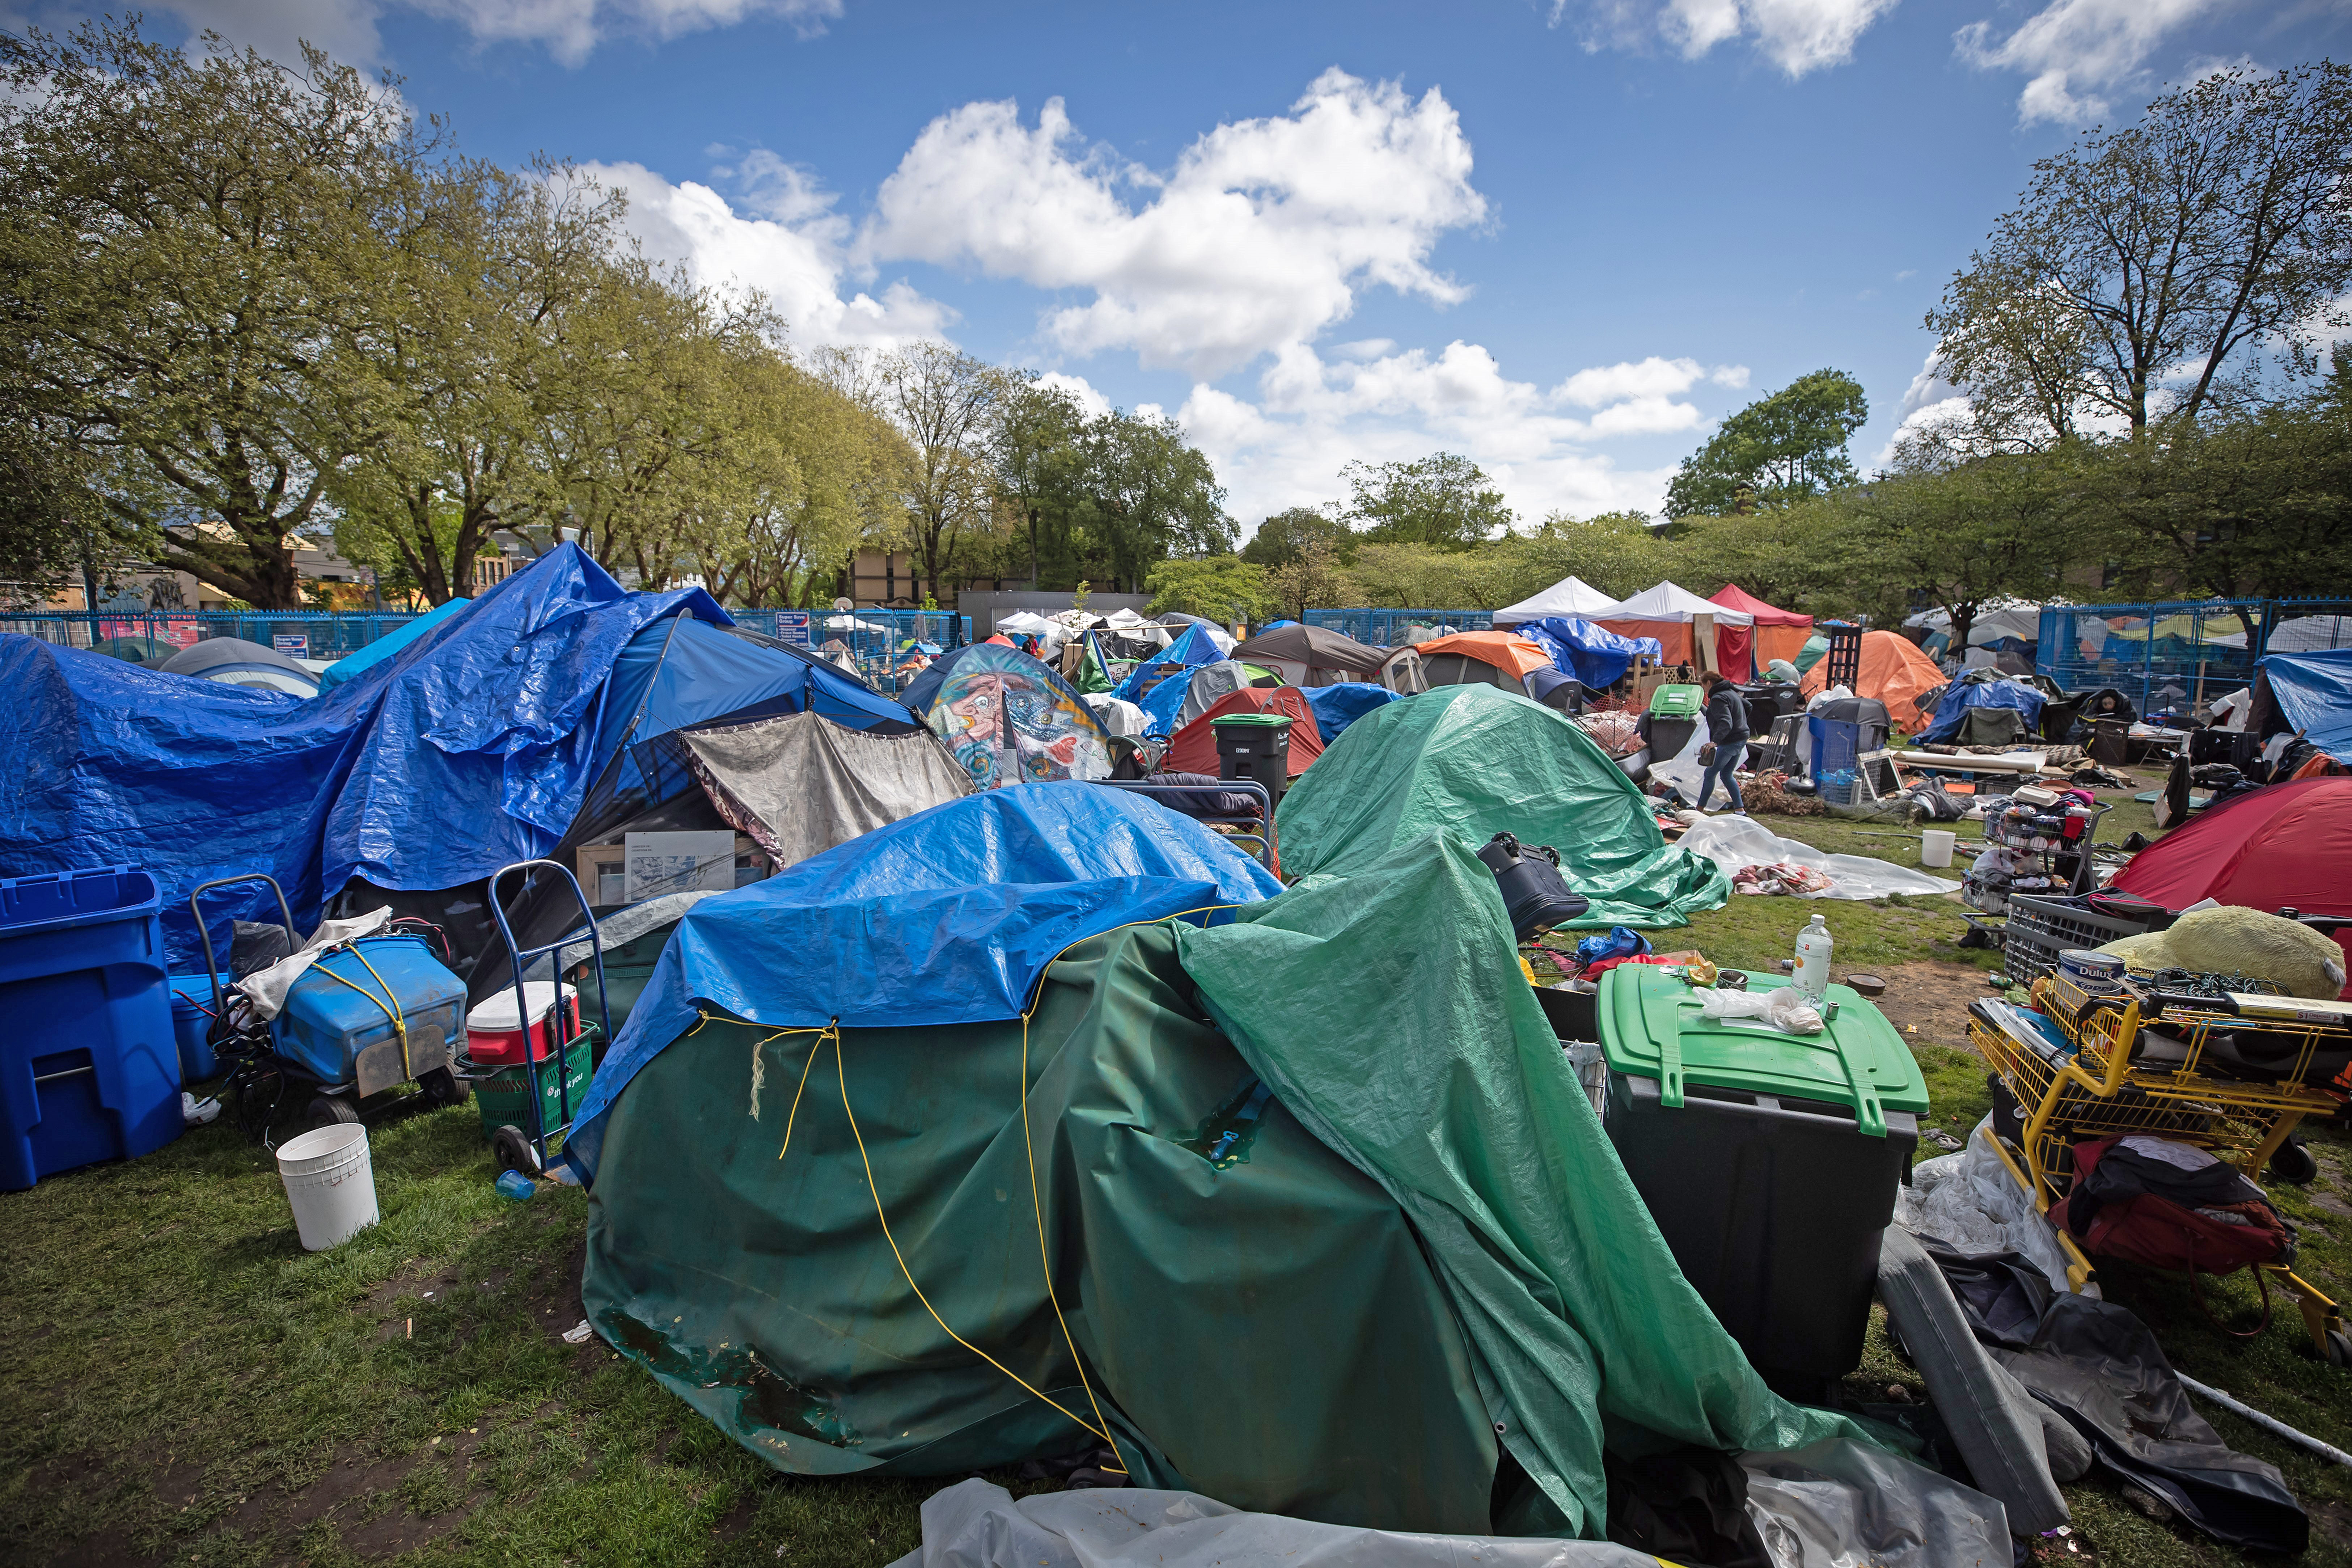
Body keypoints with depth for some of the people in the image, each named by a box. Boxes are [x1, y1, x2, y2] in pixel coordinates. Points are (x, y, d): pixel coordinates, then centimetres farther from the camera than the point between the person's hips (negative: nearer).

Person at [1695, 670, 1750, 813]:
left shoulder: (1718, 698, -19)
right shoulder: (1731, 693, 13)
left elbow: (1726, 723, -32)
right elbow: (1747, 705, 31)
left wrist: (1715, 741, -42)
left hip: (1729, 742, -10)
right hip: (1741, 739, 10)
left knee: (1710, 774, -1)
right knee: (1727, 774, 17)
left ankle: (1699, 810, 6)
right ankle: (1740, 810, 14)